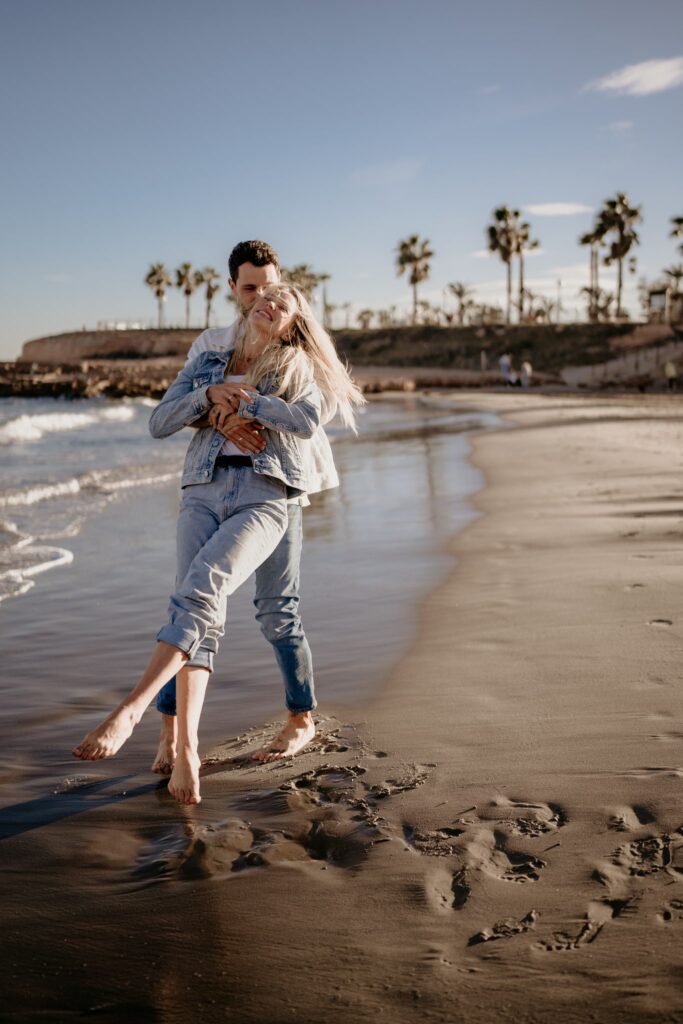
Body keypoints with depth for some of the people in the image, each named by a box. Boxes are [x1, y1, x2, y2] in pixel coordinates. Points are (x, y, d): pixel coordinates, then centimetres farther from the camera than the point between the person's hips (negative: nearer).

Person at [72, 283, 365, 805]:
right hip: (202, 493, 3)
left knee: (202, 587, -28)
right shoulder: (206, 364, 23)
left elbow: (307, 421, -5)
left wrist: (242, 399, -2)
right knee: (204, 611, -17)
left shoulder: (296, 368, 15)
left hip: (262, 499, -2)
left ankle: (130, 710, -34)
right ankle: (186, 748, -21)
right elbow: (159, 422, 13)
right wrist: (210, 394, -2)